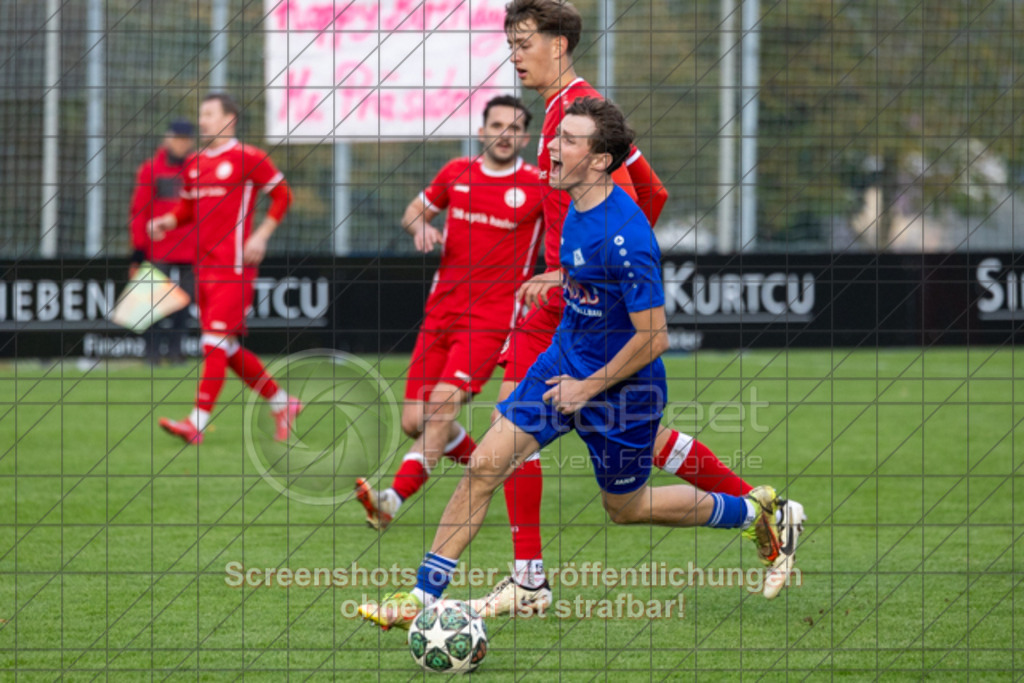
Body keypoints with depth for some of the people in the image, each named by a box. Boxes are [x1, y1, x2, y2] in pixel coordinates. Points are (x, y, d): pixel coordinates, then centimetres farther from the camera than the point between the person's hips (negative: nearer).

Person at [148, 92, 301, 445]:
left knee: (216, 342, -13)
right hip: (204, 267, 8)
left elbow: (282, 195, -1)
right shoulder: (195, 163, 14)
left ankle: (197, 423, -16)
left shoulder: (247, 158, -6)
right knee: (228, 349, 11)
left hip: (234, 267, -8)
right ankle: (282, 403, 26)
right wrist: (168, 221, 3)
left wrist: (261, 236, -9)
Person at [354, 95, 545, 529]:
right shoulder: (456, 174, 8)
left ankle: (393, 499, -32)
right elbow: (414, 210, 22)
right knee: (414, 422, 2)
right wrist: (420, 227, 0)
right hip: (441, 313, 5)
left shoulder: (538, 187, -3)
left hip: (491, 319, -5)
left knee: (444, 404, -23)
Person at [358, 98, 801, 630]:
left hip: (620, 387, -7)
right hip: (566, 363, 7)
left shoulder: (623, 237, -30)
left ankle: (751, 511, 35)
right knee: (483, 466, -4)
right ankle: (422, 597, 0)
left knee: (626, 507, 14)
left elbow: (653, 338, -26)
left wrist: (587, 388, -17)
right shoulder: (578, 206, -3)